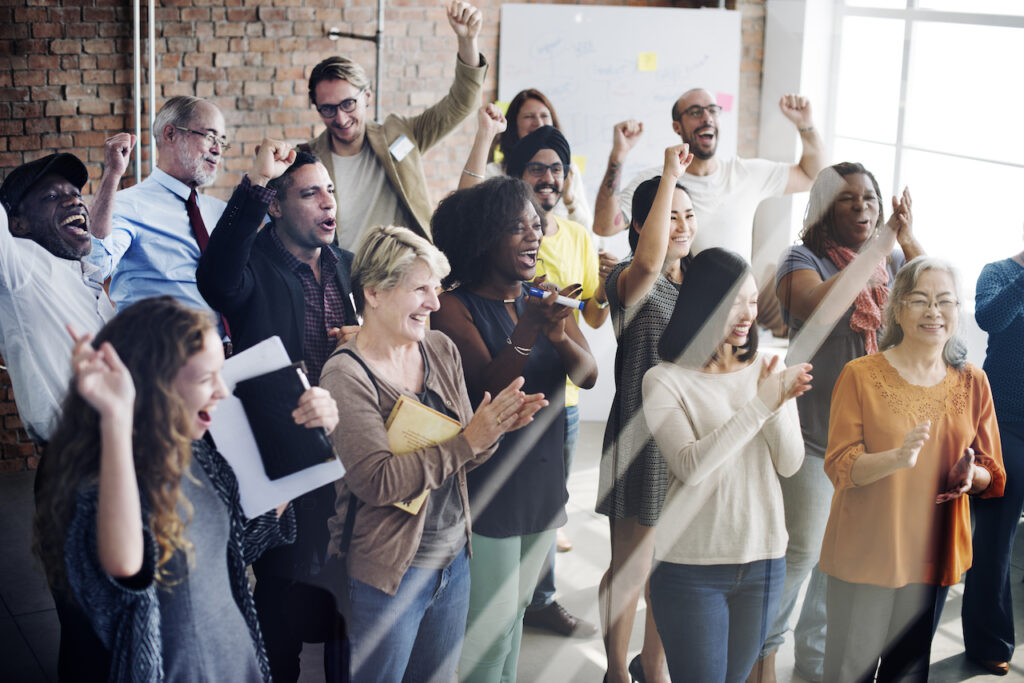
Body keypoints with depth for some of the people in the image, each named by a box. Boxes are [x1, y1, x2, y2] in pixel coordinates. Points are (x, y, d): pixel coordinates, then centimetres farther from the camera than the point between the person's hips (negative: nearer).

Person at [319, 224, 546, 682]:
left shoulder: (441, 350, 2)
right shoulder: (346, 375, -17)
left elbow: (462, 457, 7)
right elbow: (378, 481, -25)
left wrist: (494, 429, -15)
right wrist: (468, 441, -27)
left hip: (453, 557, 6)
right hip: (388, 571, -6)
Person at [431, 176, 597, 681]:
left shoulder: (545, 298, 6)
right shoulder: (455, 307, -11)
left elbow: (589, 376, -2)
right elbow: (488, 389, -20)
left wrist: (560, 335, -22)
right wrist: (526, 333, -34)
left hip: (543, 478, 6)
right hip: (489, 484, -6)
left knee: (517, 607, 17)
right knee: (493, 623, -2)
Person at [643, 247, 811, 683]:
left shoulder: (765, 370, 5)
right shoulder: (664, 381, -8)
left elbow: (789, 464, 0)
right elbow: (691, 467, -20)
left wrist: (780, 402, -18)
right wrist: (760, 405, -22)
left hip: (763, 559, 4)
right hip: (692, 566, -4)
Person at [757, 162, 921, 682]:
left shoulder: (894, 261, 8)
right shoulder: (802, 260, -6)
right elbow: (818, 307, -27)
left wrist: (908, 240, -9)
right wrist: (879, 246, -22)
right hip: (814, 434, -5)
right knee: (802, 551, -2)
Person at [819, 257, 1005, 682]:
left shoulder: (972, 383, 5)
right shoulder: (861, 375, -6)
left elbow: (992, 474, 12)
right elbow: (839, 466, -11)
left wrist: (970, 476, -12)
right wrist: (898, 458, -30)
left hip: (933, 556, 4)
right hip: (865, 554, -4)